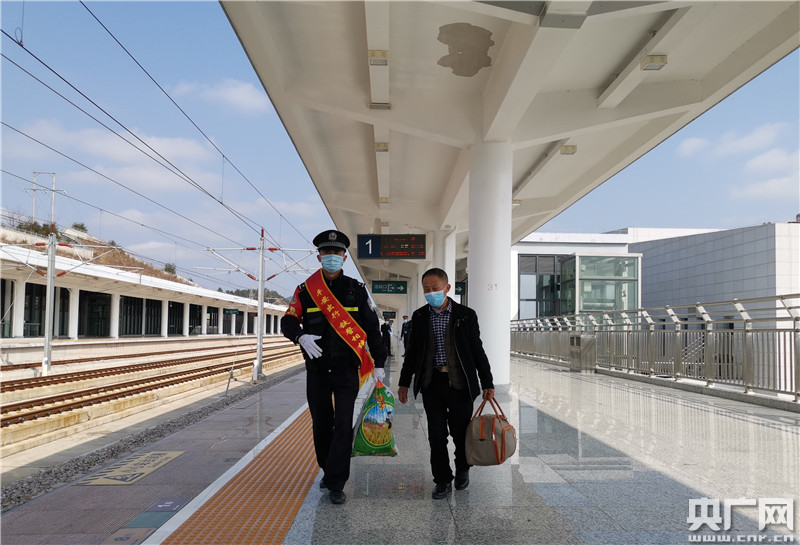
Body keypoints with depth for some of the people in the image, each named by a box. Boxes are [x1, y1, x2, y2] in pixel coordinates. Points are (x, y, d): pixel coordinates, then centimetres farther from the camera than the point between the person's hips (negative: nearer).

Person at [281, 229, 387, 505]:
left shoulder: (356, 290, 3)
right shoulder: (305, 290, 4)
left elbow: (372, 327, 5)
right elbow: (288, 321, 2)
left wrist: (378, 363, 1)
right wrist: (301, 336, -20)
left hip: (346, 369, -2)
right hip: (317, 369, 2)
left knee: (343, 424, -7)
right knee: (321, 424, 12)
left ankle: (336, 483, -1)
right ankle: (328, 469, 32)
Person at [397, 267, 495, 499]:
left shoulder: (466, 315, -3)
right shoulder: (419, 317, 4)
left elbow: (477, 350, 0)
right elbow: (412, 352, 11)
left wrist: (487, 384, -2)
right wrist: (404, 383, 11)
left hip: (460, 383, -2)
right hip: (431, 384, 2)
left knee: (460, 431, 9)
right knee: (436, 434, 4)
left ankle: (462, 469, 35)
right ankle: (443, 480, 18)